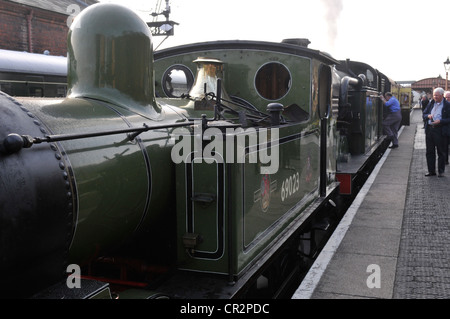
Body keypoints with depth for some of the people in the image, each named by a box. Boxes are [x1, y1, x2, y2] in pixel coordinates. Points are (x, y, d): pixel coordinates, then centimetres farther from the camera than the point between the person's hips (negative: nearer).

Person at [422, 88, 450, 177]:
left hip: (440, 131, -5)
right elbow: (424, 114, 17)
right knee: (429, 152, 9)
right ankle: (431, 171, 18)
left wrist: (440, 121, -20)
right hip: (429, 130, 6)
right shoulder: (431, 103, 12)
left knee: (441, 152, 4)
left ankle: (441, 171, 14)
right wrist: (428, 116, -5)